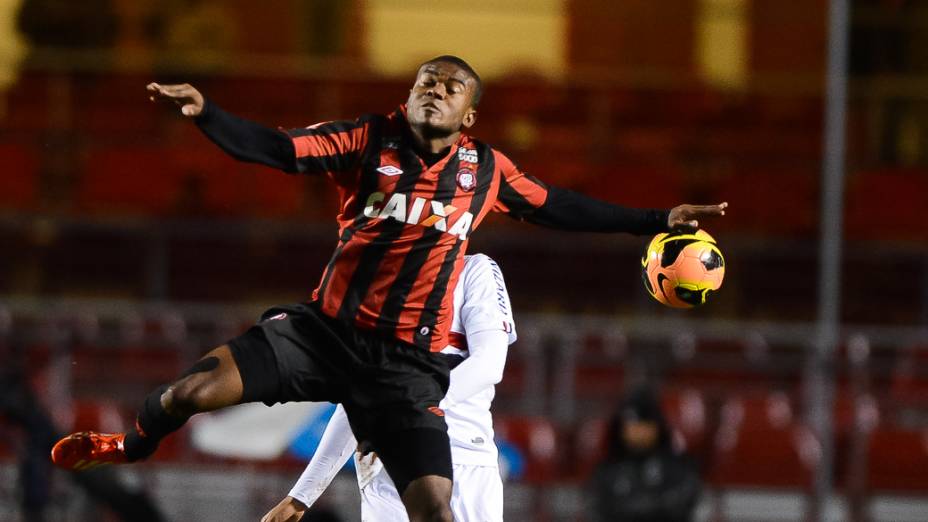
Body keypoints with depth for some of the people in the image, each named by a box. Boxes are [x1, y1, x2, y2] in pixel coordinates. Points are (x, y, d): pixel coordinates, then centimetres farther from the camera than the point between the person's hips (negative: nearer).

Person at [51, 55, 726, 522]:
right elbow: (274, 149, -11)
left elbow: (559, 209, 21)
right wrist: (205, 113, -28)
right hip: (325, 332, -1)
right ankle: (133, 444, 17)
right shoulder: (371, 140, -1)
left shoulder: (486, 169, 7)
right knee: (190, 392, -19)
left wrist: (658, 221, 21)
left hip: (407, 363, 1)